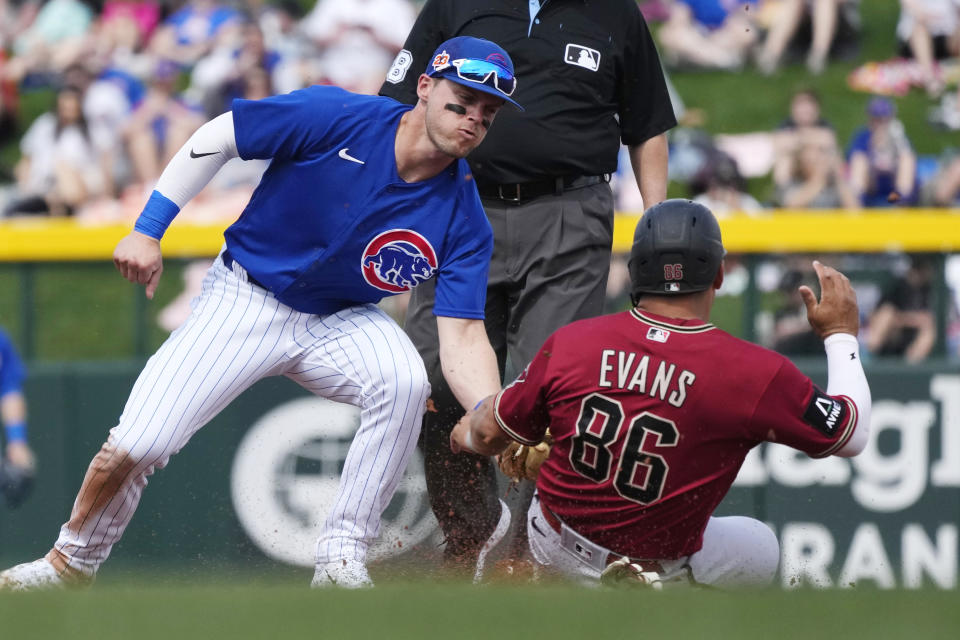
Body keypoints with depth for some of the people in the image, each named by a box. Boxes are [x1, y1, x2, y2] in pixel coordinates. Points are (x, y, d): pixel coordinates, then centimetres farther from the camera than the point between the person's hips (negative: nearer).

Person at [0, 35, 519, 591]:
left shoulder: (465, 220, -16)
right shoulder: (336, 118, -22)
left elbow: (463, 338, -20)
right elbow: (216, 139, -11)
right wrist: (148, 230, -13)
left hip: (341, 323, 2)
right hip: (246, 301, -2)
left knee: (405, 381, -32)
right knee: (134, 448, -12)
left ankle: (342, 562, -21)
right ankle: (71, 563, 17)